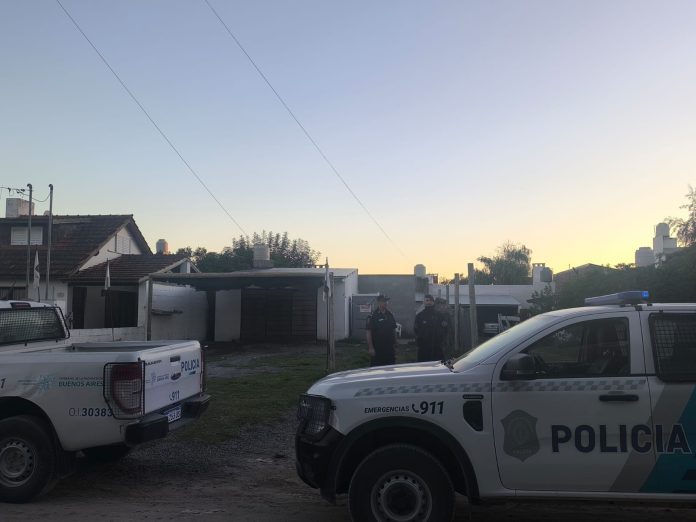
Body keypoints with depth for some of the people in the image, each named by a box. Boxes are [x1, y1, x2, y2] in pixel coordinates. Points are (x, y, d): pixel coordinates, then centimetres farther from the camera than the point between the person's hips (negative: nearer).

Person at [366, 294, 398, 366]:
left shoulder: (390, 315, 10)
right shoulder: (373, 316, -8)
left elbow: (394, 330, 15)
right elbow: (369, 333, -10)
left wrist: (395, 344, 11)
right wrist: (371, 348, -15)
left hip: (390, 348, 5)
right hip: (377, 349, -5)